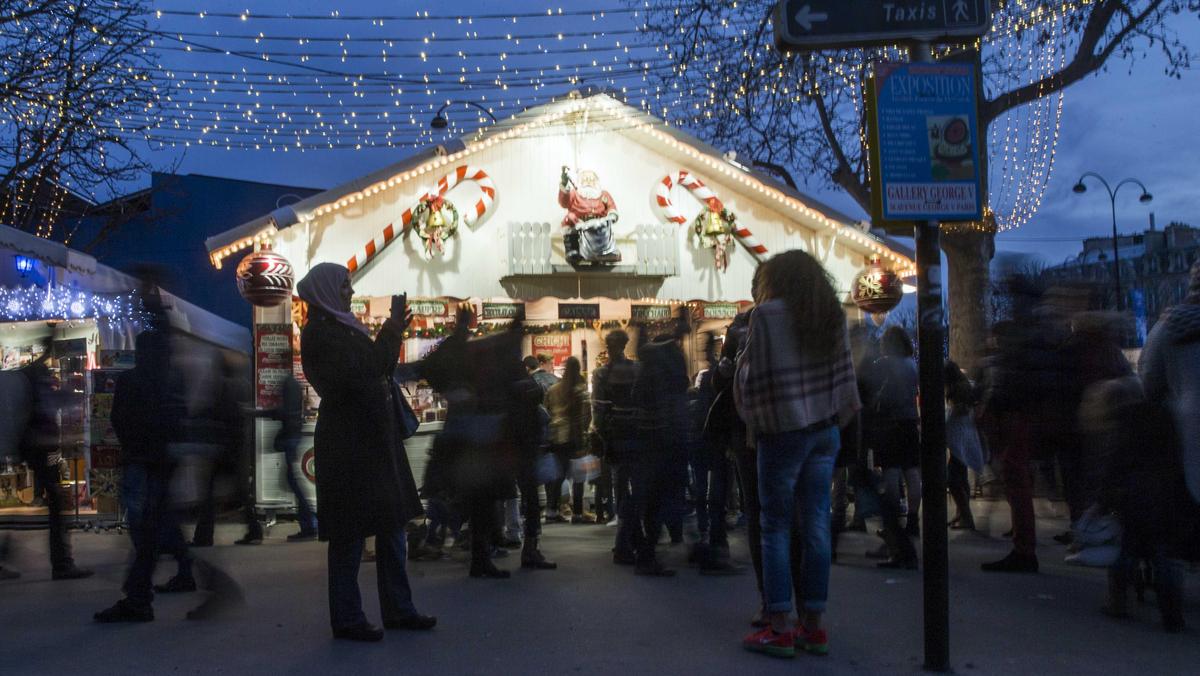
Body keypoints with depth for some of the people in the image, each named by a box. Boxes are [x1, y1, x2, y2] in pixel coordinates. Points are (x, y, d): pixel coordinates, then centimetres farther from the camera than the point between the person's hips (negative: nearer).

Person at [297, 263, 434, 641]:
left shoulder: (342, 327, 16)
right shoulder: (318, 333, -11)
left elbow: (378, 369, 18)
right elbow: (356, 374, -20)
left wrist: (392, 334, 6)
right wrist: (389, 334, -13)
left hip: (372, 439, 9)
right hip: (347, 443, -9)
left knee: (391, 525, 11)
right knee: (351, 532, -2)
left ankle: (398, 610, 18)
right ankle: (346, 620, 7)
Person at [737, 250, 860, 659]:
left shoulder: (767, 314, -9)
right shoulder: (832, 315, 8)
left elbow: (755, 377, -10)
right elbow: (844, 374, 9)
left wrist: (754, 416, 9)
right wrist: (835, 415, 16)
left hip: (783, 430, -5)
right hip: (824, 428, 5)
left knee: (776, 528, 2)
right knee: (817, 525, 7)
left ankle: (779, 628, 3)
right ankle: (813, 625, 13)